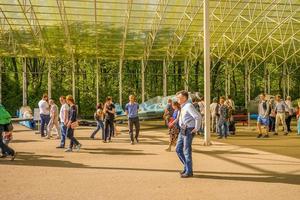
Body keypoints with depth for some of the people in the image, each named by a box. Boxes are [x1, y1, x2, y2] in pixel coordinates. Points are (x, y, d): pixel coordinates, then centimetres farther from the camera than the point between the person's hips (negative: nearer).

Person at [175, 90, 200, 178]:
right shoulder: (182, 107, 10)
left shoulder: (189, 106, -17)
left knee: (187, 151, -1)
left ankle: (189, 172, 12)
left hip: (189, 131, -9)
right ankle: (186, 166, 27)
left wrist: (196, 129, -20)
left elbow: (198, 117, -26)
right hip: (182, 130, 9)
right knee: (178, 149, 12)